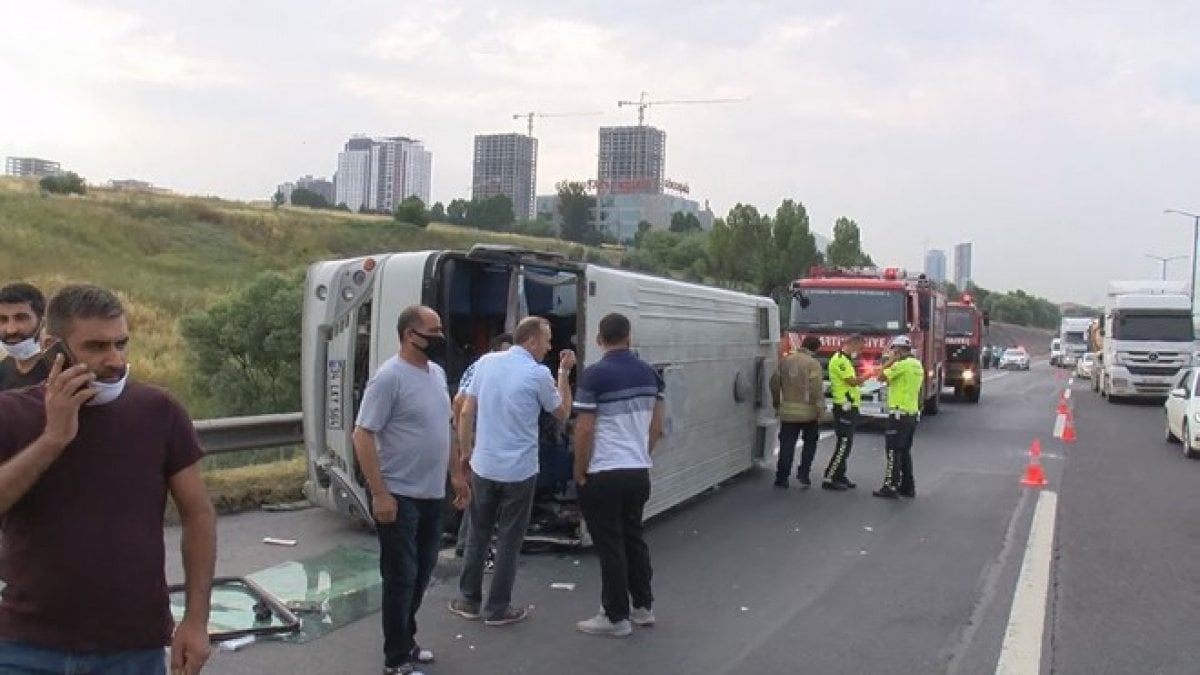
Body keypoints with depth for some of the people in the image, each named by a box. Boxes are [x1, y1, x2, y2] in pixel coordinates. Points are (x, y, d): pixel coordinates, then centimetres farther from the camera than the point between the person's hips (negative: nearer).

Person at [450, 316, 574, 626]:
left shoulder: (486, 362, 0)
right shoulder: (539, 374, -12)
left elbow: (466, 412, 4)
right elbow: (563, 412, 4)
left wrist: (465, 450, 15)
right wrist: (564, 373, 10)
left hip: (483, 466, 4)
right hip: (519, 470, -4)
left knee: (477, 534, 16)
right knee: (508, 541, 6)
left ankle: (469, 600, 22)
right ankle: (497, 609, 12)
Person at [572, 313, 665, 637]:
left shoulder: (594, 375, -14)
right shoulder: (649, 373, 5)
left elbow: (584, 431, -15)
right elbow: (656, 424, 11)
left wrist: (579, 473, -5)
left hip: (603, 475, -6)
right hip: (639, 472, 6)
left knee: (610, 546, 2)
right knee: (634, 538, 19)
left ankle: (616, 617, 9)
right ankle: (643, 606, 27)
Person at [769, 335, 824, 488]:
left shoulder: (785, 361, 5)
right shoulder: (813, 364, -10)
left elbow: (775, 383, 10)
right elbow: (816, 389, -17)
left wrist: (777, 404, 20)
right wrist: (820, 408, -10)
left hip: (788, 411, 3)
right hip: (808, 411, -3)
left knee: (787, 445, 8)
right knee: (810, 443, 15)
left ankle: (781, 478, 9)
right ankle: (803, 474, 8)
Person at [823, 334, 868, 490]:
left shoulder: (845, 360, 19)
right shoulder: (839, 359, -15)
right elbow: (852, 381, -21)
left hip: (849, 408, 11)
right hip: (844, 407, -11)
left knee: (846, 444, 13)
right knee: (844, 444, -10)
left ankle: (839, 476, 18)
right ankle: (829, 479, -9)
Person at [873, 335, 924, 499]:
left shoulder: (902, 364, -16)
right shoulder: (918, 365, 13)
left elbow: (881, 377, -13)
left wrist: (890, 360, -4)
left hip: (899, 413, -9)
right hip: (912, 413, 9)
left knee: (893, 451, -5)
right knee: (905, 451, 15)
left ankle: (890, 487, -5)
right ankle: (907, 487, 17)